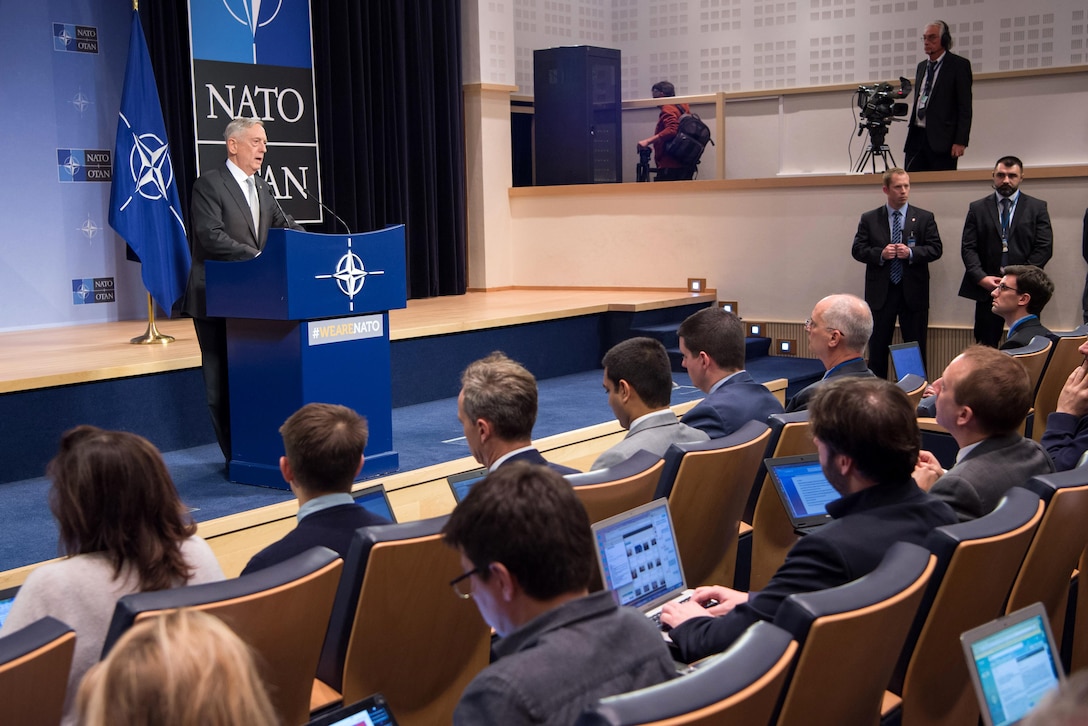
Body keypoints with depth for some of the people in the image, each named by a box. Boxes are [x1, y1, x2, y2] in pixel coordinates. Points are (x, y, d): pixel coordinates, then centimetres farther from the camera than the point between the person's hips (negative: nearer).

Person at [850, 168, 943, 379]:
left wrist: (911, 252, -17)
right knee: (877, 348, 5)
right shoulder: (869, 219, 5)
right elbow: (857, 250, 1)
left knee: (916, 348, 4)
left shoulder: (924, 218, 5)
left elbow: (936, 249, 0)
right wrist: (880, 253, -16)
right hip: (880, 292, 0)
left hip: (913, 292, 0)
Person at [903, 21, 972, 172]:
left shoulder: (959, 65, 0)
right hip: (916, 138, 6)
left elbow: (965, 107, -6)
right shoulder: (921, 67, 20)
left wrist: (960, 142, -14)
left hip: (941, 140, -6)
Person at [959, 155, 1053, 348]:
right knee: (985, 347, 1)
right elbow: (968, 248, 4)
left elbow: (1044, 248, 0)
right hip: (987, 288, 1)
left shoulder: (1037, 208, 8)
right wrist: (982, 278, -10)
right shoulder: (977, 208, 10)